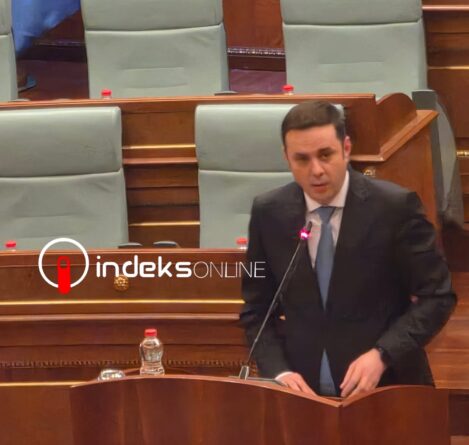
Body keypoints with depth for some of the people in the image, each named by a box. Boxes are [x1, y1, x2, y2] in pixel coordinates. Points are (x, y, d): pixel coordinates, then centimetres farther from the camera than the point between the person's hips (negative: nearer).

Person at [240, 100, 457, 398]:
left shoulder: (396, 206, -6)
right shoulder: (268, 213, 2)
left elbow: (437, 296, -2)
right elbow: (257, 309, 9)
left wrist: (382, 355, -14)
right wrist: (279, 372, -7)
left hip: (385, 388, -2)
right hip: (303, 390, 2)